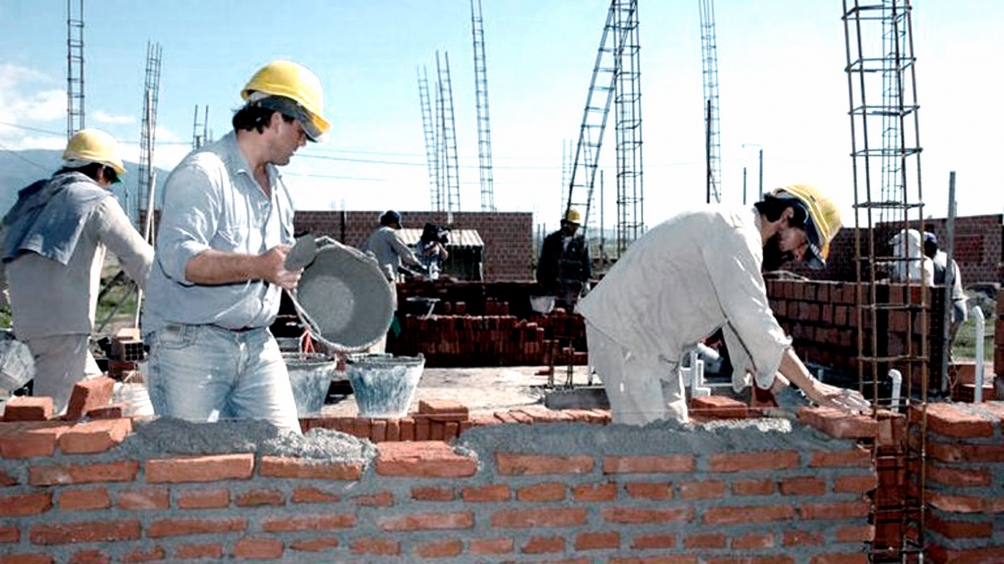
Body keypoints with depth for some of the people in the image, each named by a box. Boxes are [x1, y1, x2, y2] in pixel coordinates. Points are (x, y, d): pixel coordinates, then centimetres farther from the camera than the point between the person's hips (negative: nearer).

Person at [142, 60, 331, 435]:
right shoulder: (202, 173, -12)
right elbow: (178, 256, -26)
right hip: (191, 344, -8)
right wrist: (257, 266, -36)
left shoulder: (277, 185, 19)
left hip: (258, 345, 8)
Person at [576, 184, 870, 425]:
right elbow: (754, 322, -29)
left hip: (654, 343, 11)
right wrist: (812, 387, -26)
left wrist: (784, 392, 7)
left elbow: (742, 327, 15)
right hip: (626, 331, -11)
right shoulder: (736, 232, -19)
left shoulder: (742, 237, 14)